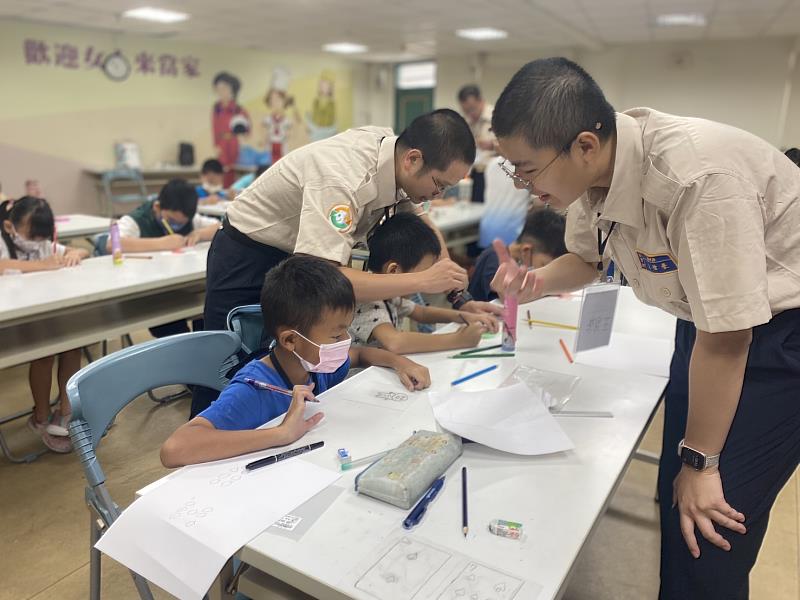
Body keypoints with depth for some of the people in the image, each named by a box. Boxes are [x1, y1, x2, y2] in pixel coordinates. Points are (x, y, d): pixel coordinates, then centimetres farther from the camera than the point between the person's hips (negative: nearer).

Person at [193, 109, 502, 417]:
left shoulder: (393, 147, -12)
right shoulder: (344, 179, -37)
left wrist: (459, 296, -8)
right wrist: (423, 280, -41)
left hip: (298, 253, 7)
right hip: (247, 256, -7)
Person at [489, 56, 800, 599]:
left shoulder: (697, 176, -35)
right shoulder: (594, 168, -12)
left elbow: (726, 339, -28)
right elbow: (586, 259, 8)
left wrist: (701, 463, -17)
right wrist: (531, 284, -14)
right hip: (708, 320, 7)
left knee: (709, 529, -6)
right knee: (676, 499, 12)